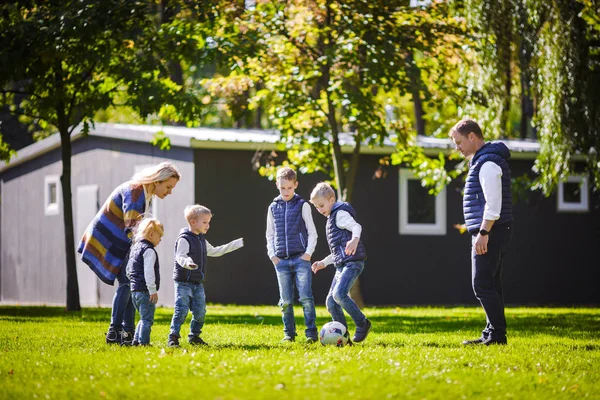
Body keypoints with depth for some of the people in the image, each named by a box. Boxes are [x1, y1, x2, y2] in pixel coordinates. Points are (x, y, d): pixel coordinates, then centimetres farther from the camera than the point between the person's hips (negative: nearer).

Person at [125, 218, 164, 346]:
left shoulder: (135, 248, 17)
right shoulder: (149, 250, -13)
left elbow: (128, 270, 23)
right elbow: (148, 272, -22)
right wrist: (153, 291, -21)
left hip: (135, 290, 9)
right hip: (145, 291, -9)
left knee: (144, 318, 19)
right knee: (147, 319, -6)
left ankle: (136, 340, 18)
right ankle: (144, 342, -10)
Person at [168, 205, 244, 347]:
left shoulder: (202, 240, 16)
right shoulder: (184, 239, -13)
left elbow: (214, 251, 29)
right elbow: (180, 257, -25)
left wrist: (237, 244, 33)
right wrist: (188, 263, -49)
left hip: (198, 283, 8)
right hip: (184, 282, -8)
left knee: (200, 311, 8)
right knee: (182, 310, -13)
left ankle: (194, 336, 22)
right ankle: (173, 337, -9)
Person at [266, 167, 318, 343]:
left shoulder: (302, 206, 3)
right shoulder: (273, 208, 11)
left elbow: (312, 232, 4)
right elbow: (270, 235, 18)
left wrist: (308, 253, -7)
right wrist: (272, 255, 5)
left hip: (301, 258, -3)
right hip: (281, 261, 3)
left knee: (306, 297, -10)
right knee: (286, 301, 4)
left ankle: (311, 333, -8)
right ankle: (289, 333, 13)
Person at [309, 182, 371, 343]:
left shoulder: (340, 214, -3)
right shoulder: (331, 219, 26)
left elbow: (356, 227, -23)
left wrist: (355, 239, -43)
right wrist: (324, 263, 32)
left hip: (352, 262, -10)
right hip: (342, 265, 10)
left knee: (339, 294, -26)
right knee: (331, 302, 3)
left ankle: (362, 324, -14)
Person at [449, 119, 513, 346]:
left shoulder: (488, 163, -13)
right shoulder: (482, 161, 20)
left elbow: (493, 202, -21)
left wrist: (483, 233, -24)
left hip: (490, 233, -11)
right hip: (488, 233, 11)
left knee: (482, 285, -11)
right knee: (490, 285, 11)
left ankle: (497, 334, -11)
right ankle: (493, 334, 13)